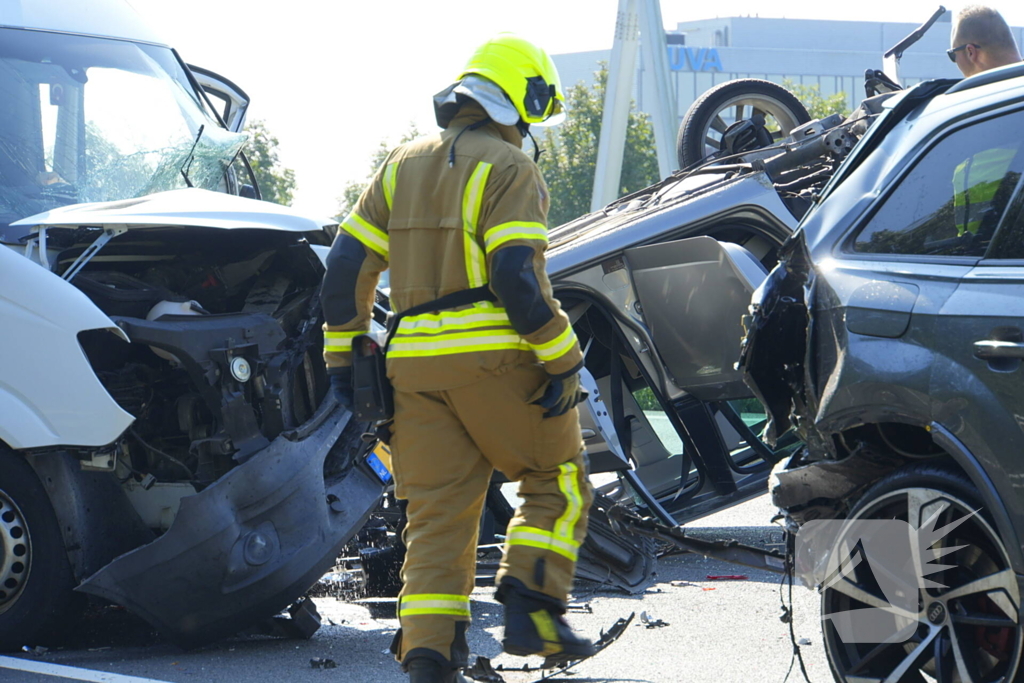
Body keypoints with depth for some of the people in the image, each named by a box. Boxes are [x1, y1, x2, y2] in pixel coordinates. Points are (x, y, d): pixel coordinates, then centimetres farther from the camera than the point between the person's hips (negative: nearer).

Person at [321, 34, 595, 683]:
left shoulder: (402, 165, 16)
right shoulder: (509, 168, -4)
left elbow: (348, 263, 12)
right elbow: (517, 277, -16)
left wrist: (343, 355, 17)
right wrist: (563, 362, -12)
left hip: (414, 361, 6)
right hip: (492, 357, -6)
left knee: (436, 508, 8)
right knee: (558, 479, 11)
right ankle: (531, 607, -1)